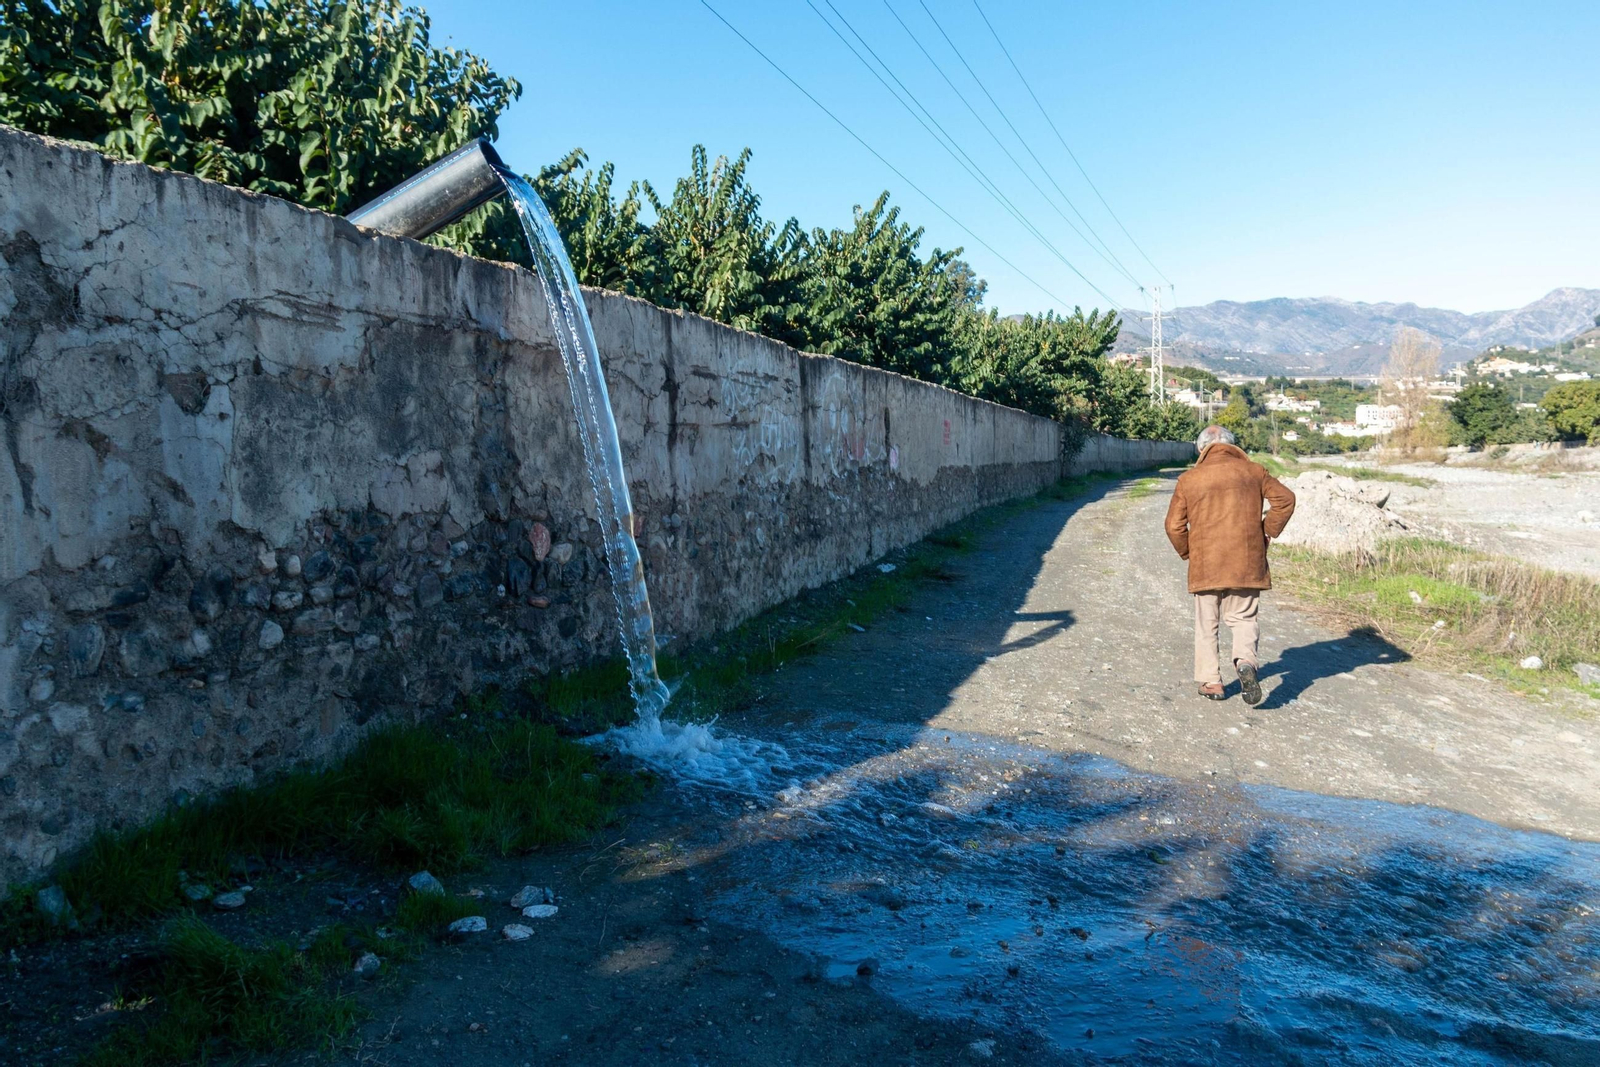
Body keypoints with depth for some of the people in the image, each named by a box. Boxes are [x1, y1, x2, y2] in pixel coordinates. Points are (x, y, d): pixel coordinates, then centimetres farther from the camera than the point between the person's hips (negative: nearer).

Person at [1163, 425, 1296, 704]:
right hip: (1247, 564, 1)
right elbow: (1285, 498, 1)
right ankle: (1246, 661, -16)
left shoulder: (1189, 479, 1)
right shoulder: (1253, 471, 4)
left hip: (1205, 566, -1)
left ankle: (1210, 682, 13)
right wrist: (1269, 532, 10)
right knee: (1243, 618, 12)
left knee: (1206, 624, 12)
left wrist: (1188, 553, 15)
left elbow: (1174, 525, 0)